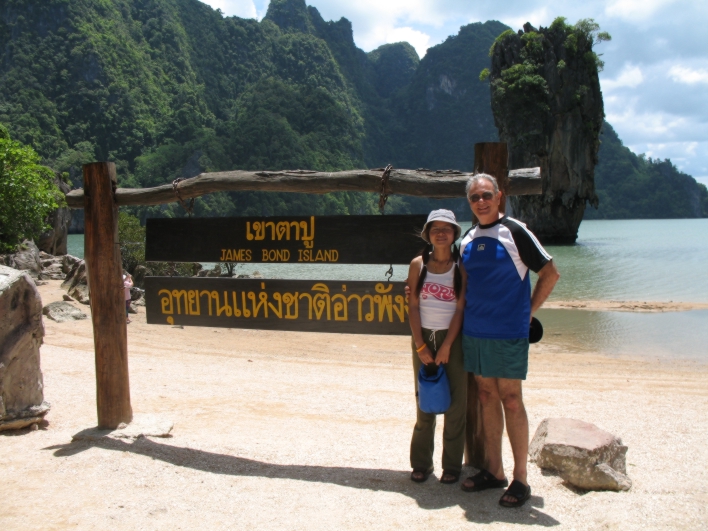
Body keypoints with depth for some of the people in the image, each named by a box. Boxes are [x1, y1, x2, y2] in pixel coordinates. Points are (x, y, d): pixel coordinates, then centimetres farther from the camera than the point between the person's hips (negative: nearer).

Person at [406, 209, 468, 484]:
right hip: (423, 337, 1)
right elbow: (413, 306, -1)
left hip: (452, 338, -1)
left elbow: (460, 309, -6)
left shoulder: (461, 267, -3)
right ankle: (421, 463, 18)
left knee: (455, 404, 1)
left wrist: (446, 346, -12)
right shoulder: (418, 264, 1)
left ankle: (452, 466, 13)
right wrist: (420, 346, -6)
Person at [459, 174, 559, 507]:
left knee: (510, 400, -2)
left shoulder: (515, 232, -6)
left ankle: (520, 479, 8)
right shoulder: (467, 240, 12)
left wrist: (529, 311, -5)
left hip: (507, 333, -6)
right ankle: (494, 472, 21)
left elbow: (550, 273, -5)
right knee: (487, 398, 11)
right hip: (473, 331, 6)